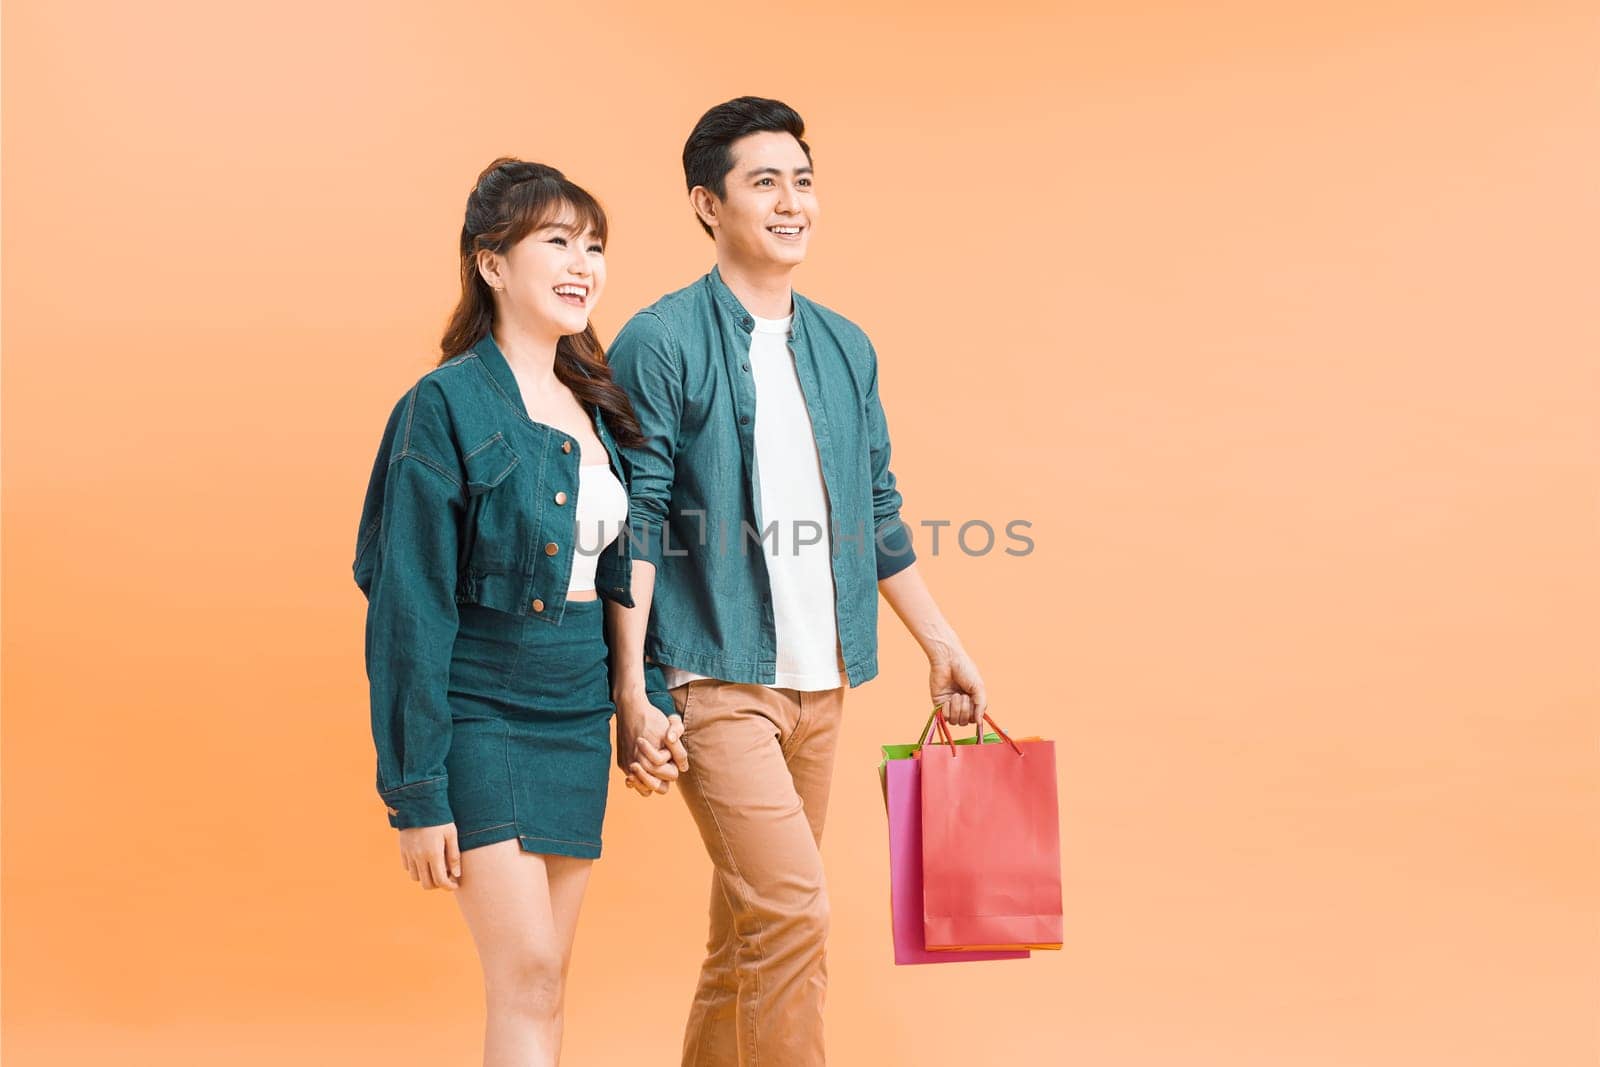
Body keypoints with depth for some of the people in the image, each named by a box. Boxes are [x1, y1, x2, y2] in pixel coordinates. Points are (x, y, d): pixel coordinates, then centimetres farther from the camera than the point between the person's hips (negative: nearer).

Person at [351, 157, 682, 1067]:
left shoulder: (596, 406, 9)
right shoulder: (447, 403, -11)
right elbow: (410, 607, -12)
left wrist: (649, 697, 6)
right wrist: (417, 790, -13)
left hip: (578, 720, 6)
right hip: (481, 717, -6)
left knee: (545, 982, 11)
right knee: (525, 978, -8)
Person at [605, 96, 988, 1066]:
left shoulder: (846, 349, 11)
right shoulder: (661, 345, -7)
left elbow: (877, 514, 17)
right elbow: (634, 528, -10)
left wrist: (943, 646, 16)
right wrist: (633, 694, -15)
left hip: (821, 678, 6)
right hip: (715, 681, -6)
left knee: (751, 923, 14)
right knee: (793, 912, -12)